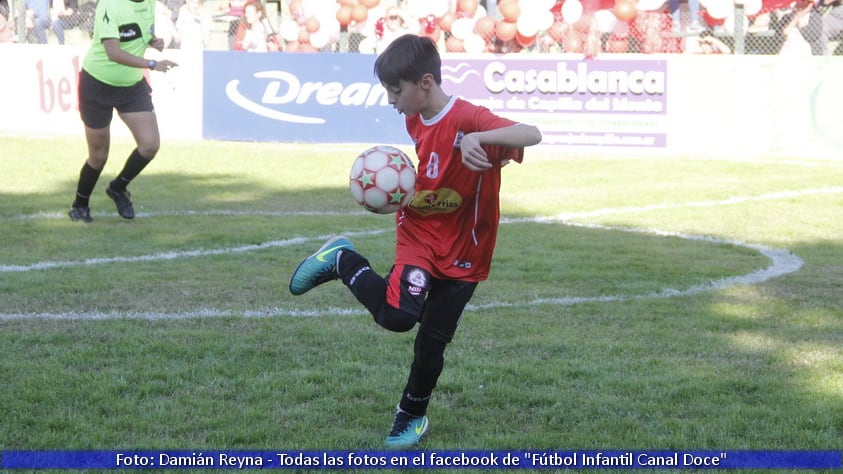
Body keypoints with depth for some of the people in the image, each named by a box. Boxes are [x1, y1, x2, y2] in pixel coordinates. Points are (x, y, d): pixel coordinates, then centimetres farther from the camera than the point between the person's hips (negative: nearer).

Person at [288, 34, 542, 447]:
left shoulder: (469, 119, -24)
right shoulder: (415, 121, -2)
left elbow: (532, 135, -39)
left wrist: (479, 136, -54)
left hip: (463, 251, -3)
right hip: (419, 234, 3)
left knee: (432, 342, 6)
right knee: (396, 316, -24)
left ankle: (412, 414, 32)